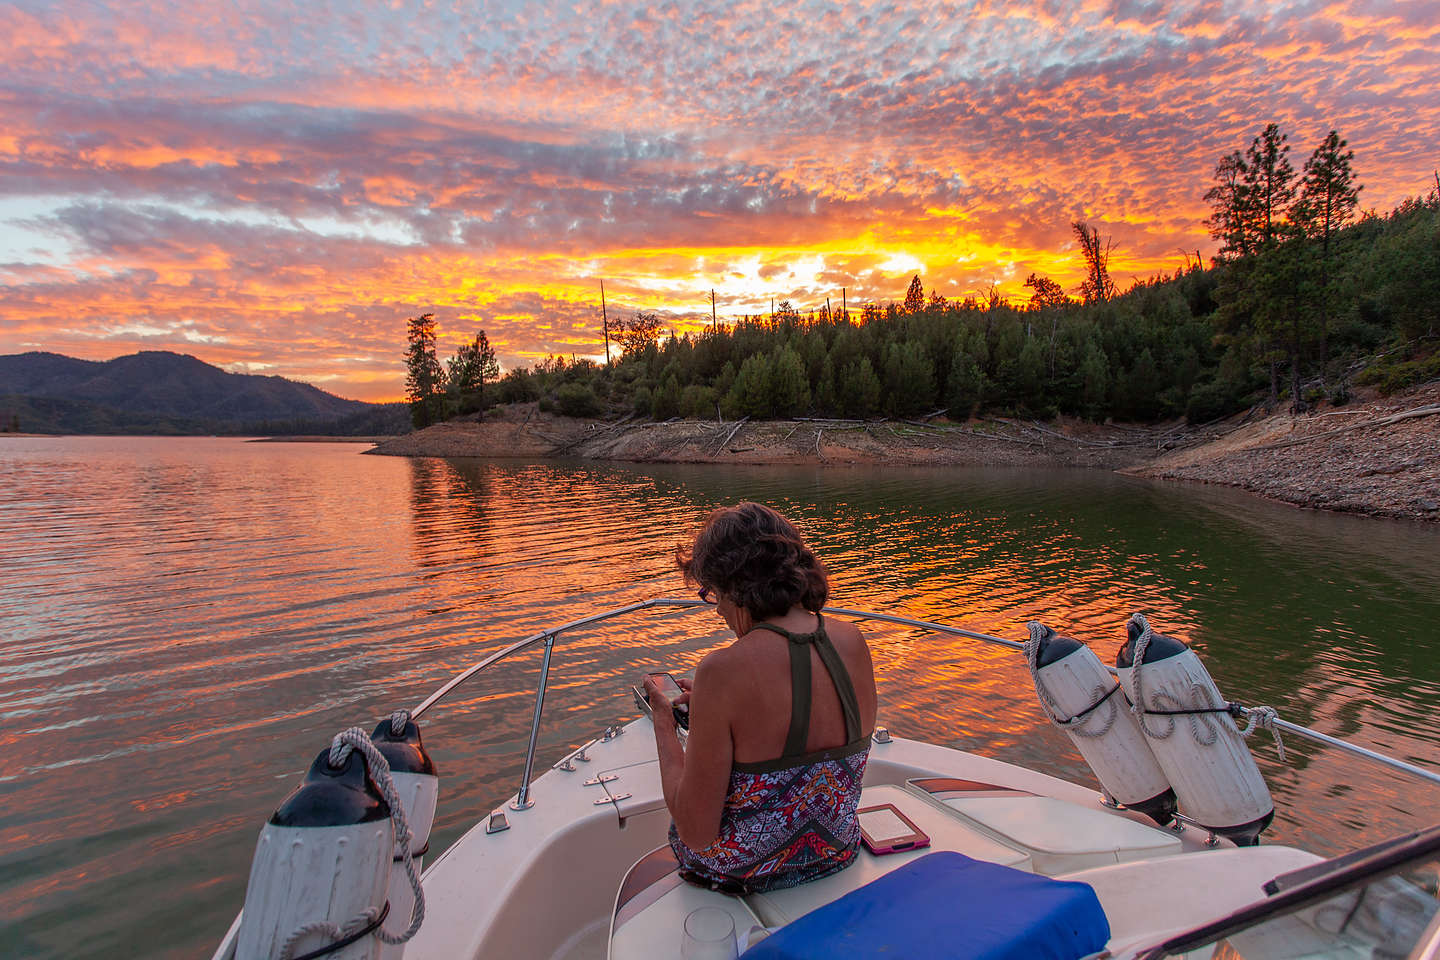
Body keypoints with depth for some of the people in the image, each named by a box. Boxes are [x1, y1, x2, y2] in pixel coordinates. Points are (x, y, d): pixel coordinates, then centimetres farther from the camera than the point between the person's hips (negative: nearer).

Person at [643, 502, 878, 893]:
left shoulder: (724, 671, -29)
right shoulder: (852, 641, -10)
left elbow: (698, 834, -22)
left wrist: (663, 724, -10)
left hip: (745, 872, -5)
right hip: (837, 854, 5)